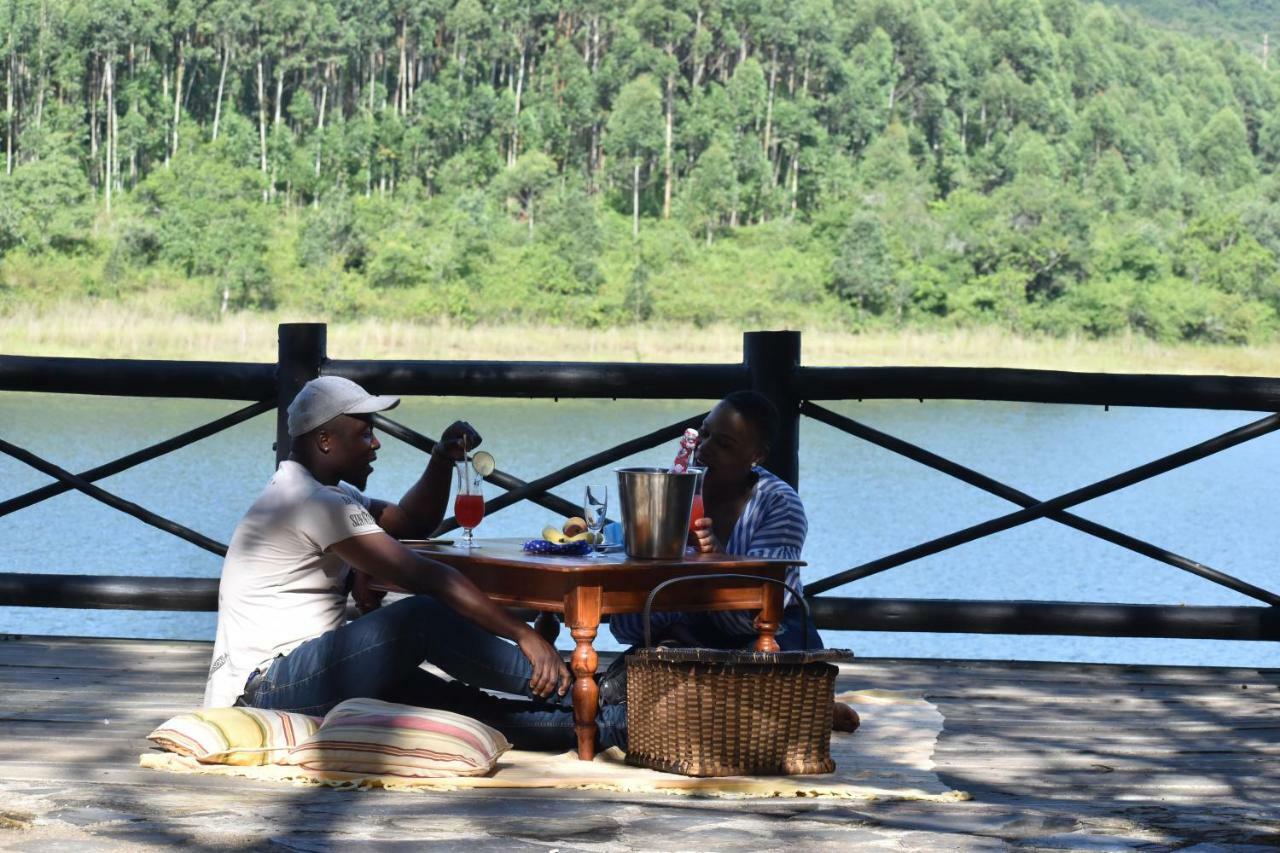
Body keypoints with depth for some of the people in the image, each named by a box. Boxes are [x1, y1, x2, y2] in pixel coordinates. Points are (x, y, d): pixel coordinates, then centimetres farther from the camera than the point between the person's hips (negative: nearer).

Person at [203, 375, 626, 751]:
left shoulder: (317, 490, 17)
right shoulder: (314, 503, -17)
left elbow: (412, 521, 26)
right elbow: (428, 578, -22)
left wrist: (443, 459, 8)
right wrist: (524, 636, -22)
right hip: (266, 687, -11)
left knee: (460, 704, -4)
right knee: (422, 617, -25)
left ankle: (605, 724, -12)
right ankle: (572, 693, -19)